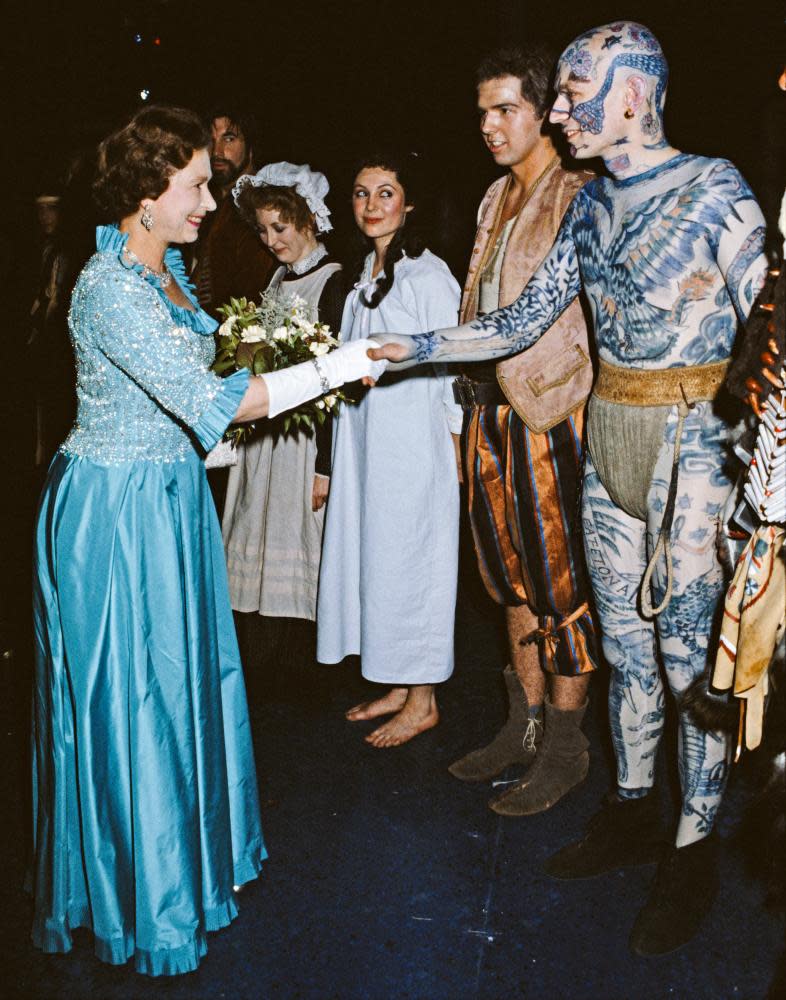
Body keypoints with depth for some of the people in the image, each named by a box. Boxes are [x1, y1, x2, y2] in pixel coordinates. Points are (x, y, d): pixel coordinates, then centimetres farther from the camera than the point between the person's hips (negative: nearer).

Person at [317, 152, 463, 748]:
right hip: (364, 442, 8)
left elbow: (451, 370, -12)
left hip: (414, 446, -8)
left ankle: (423, 702, 16)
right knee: (372, 554, 13)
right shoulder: (364, 274, 13)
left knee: (409, 559, 0)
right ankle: (398, 686, 28)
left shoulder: (428, 275, -11)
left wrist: (453, 455, -13)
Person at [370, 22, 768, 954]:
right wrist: (406, 347, 2)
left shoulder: (713, 188, -10)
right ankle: (631, 813, 33)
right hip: (610, 438, 6)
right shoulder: (590, 203, 9)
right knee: (626, 642, 15)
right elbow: (521, 321, 9)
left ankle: (693, 853, 21)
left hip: (694, 442, -6)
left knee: (692, 653, 3)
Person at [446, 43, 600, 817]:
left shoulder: (578, 198, -9)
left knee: (558, 577, 1)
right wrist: (472, 387, 14)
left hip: (548, 408, -8)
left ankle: (565, 748, 16)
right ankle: (525, 727, 29)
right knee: (512, 571, 14)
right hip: (489, 404, 8)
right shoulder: (496, 198, 16)